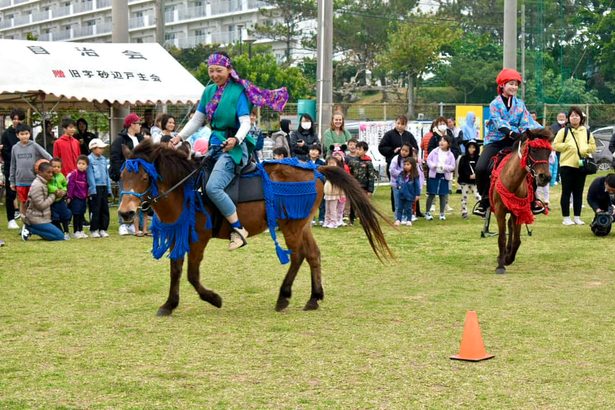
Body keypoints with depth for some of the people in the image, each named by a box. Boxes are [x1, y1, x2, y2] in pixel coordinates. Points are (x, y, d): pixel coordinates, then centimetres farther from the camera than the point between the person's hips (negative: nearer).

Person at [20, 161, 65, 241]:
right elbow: (41, 205, -22)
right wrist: (53, 195, -13)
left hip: (42, 218, 10)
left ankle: (29, 228, 9)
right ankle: (30, 230, -8)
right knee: (60, 236, -10)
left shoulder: (44, 183, 11)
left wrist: (61, 193, -5)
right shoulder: (37, 185, -19)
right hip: (37, 219, -10)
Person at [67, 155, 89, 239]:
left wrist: (87, 196, 16)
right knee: (76, 215, 0)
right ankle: (75, 232, 6)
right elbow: (71, 186, -12)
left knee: (82, 215, 12)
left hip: (83, 198, 5)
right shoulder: (74, 174, -11)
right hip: (75, 198, -5)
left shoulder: (86, 174, 6)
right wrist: (69, 197, -14)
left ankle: (81, 231, 20)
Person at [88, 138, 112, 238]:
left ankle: (103, 229, 14)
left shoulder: (104, 159, 11)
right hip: (96, 187, -6)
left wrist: (109, 188, 10)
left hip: (104, 187, 6)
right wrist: (93, 189, -14)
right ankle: (94, 230, 7)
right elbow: (90, 176, -10)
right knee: (96, 209, -2)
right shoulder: (90, 159, -7)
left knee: (105, 209, 6)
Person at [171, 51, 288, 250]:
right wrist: (179, 137, 6)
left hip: (234, 146, -9)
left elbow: (245, 123, -15)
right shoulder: (209, 91, 12)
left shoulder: (238, 91, -8)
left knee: (213, 186, -26)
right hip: (215, 144, 9)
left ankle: (238, 229, -20)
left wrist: (236, 139, -34)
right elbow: (197, 120, 18)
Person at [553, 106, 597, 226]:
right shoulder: (564, 131, 0)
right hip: (567, 165, -3)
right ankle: (566, 218, 6)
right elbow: (555, 145, -3)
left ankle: (577, 217, 15)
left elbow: (593, 146, 12)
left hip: (581, 166, 3)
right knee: (566, 192, 1)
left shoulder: (587, 132, 9)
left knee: (578, 193, 8)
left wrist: (585, 148, -8)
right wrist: (567, 146, -15)